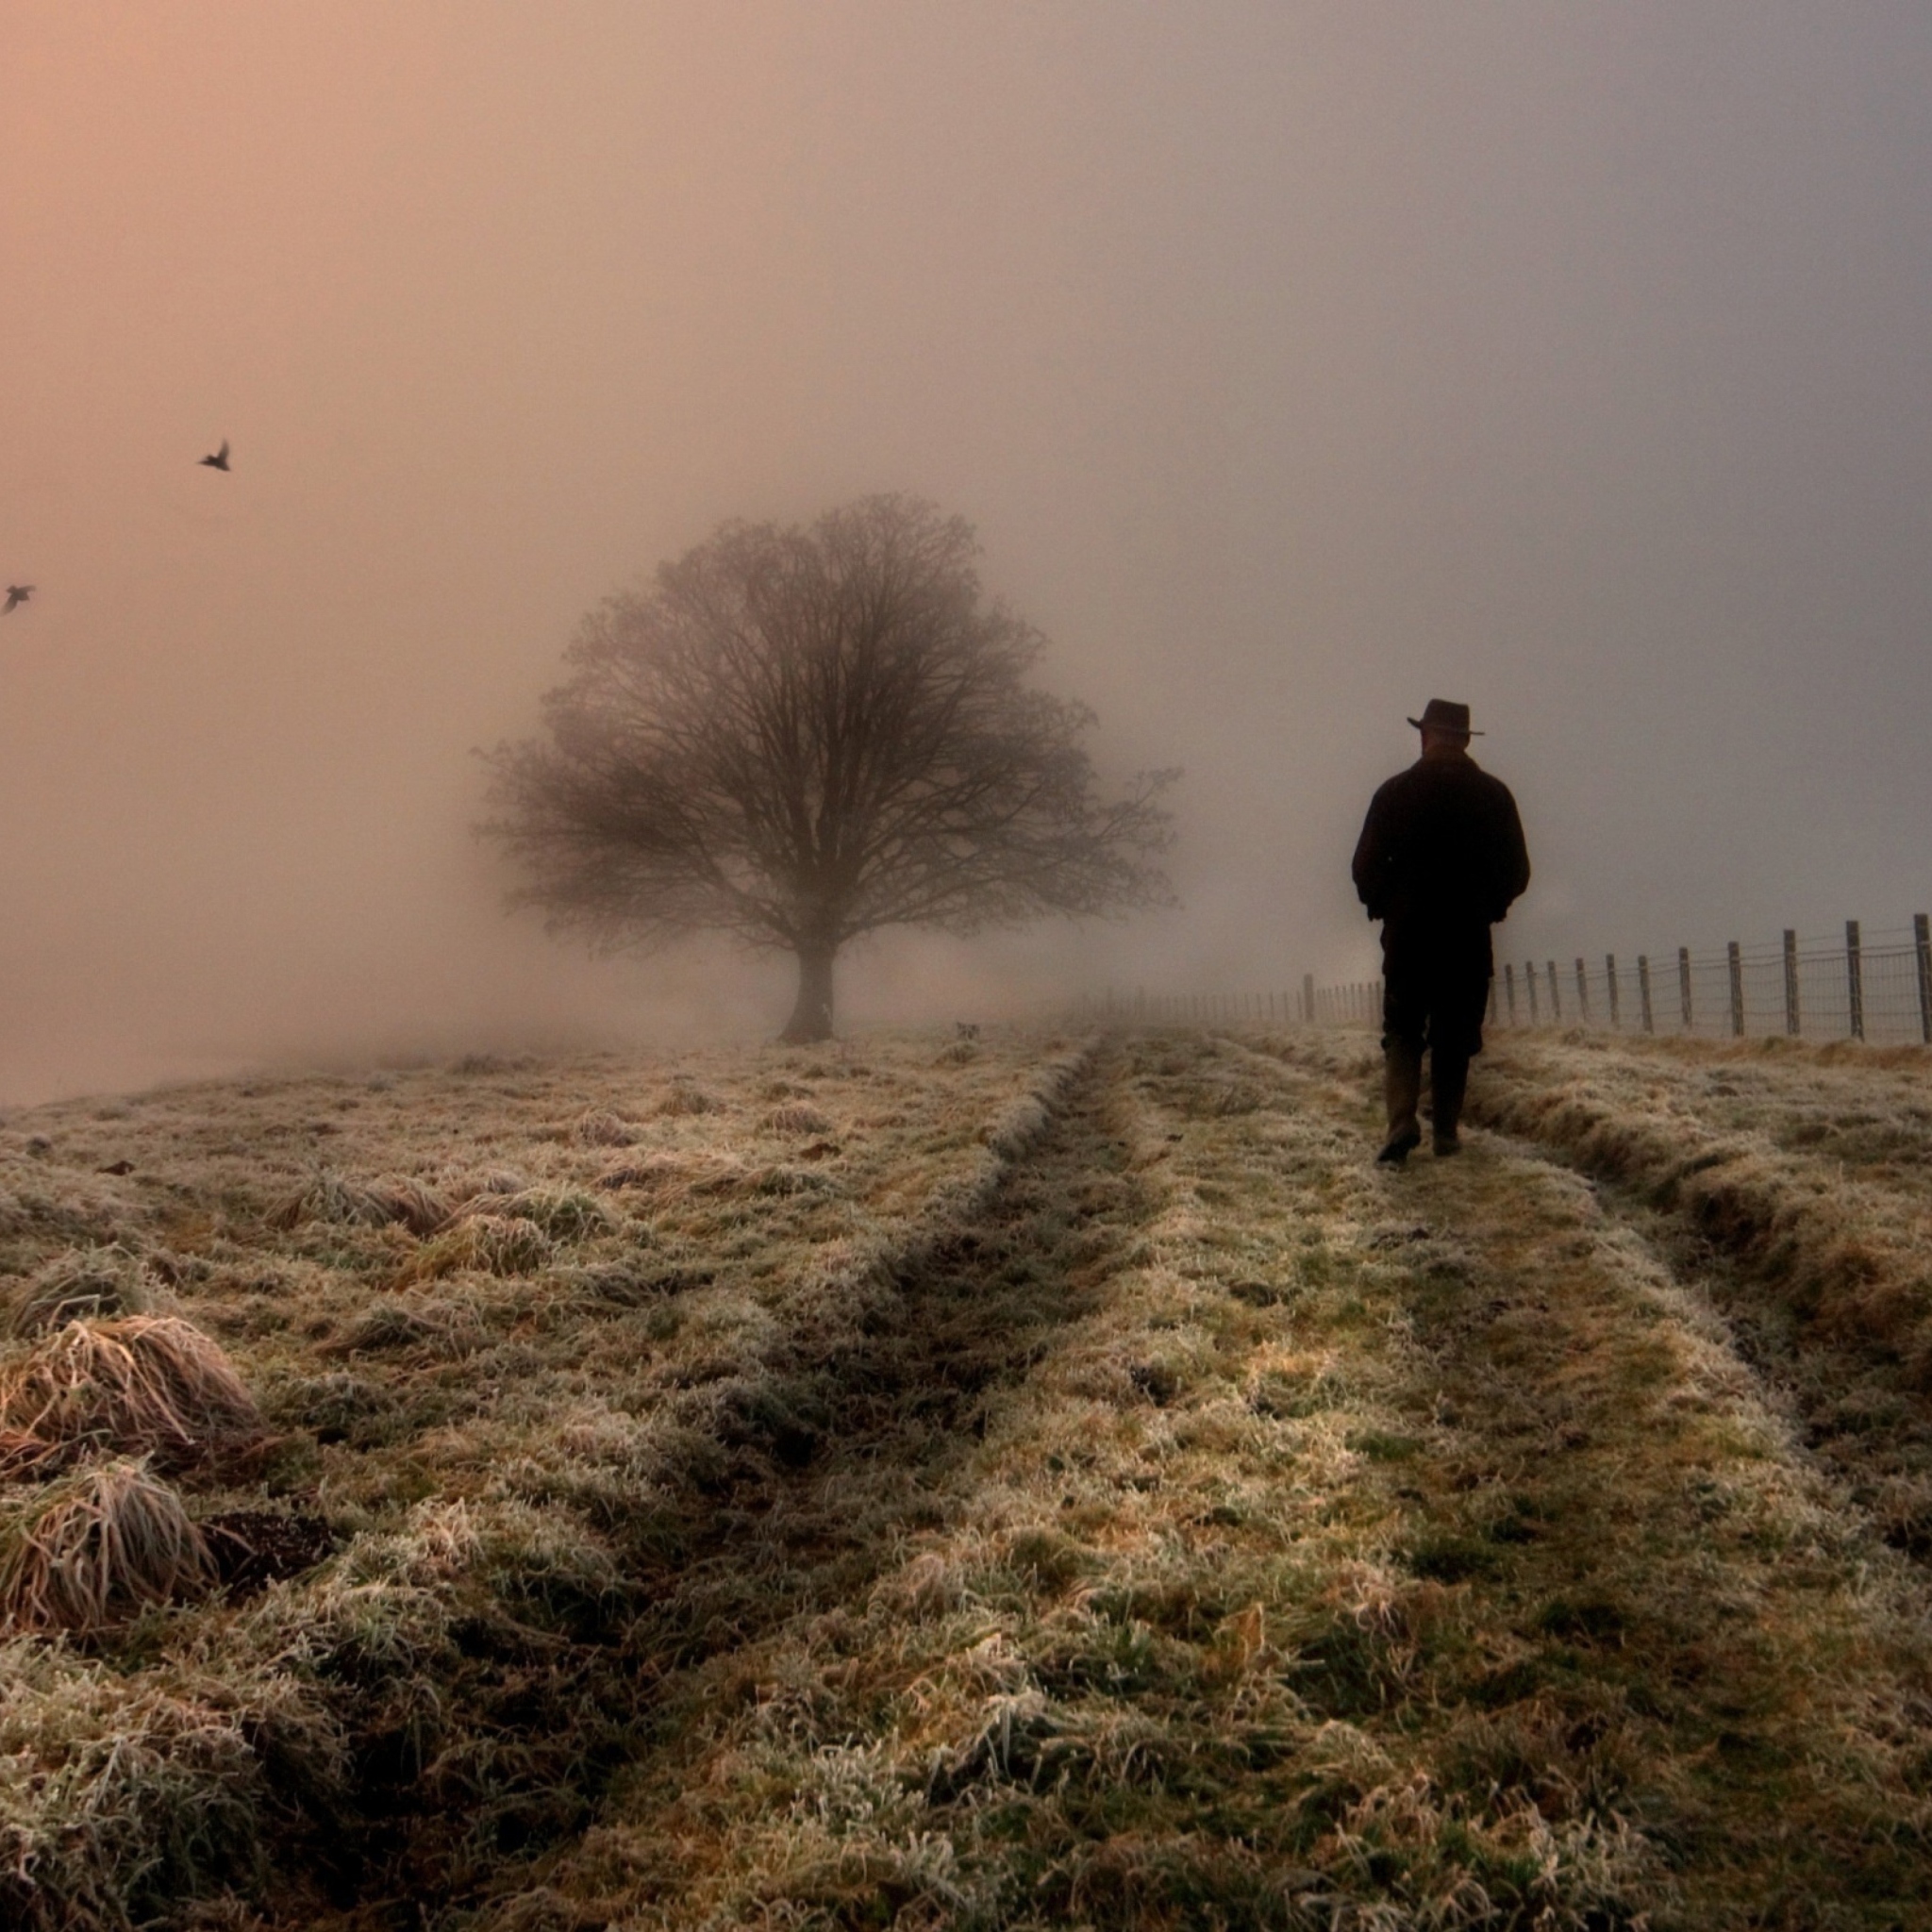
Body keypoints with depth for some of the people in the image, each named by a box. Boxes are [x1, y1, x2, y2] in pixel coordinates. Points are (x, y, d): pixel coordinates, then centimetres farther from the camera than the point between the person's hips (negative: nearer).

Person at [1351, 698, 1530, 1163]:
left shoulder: (1395, 792, -4)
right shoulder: (1493, 794, 1)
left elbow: (1365, 867, -3)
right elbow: (1517, 872, 4)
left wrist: (1385, 908, 14)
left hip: (1409, 934, -1)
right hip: (1470, 938, 1)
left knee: (1402, 1032, 6)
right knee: (1455, 1037, 11)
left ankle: (1403, 1120, -13)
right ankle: (1446, 1131, 10)